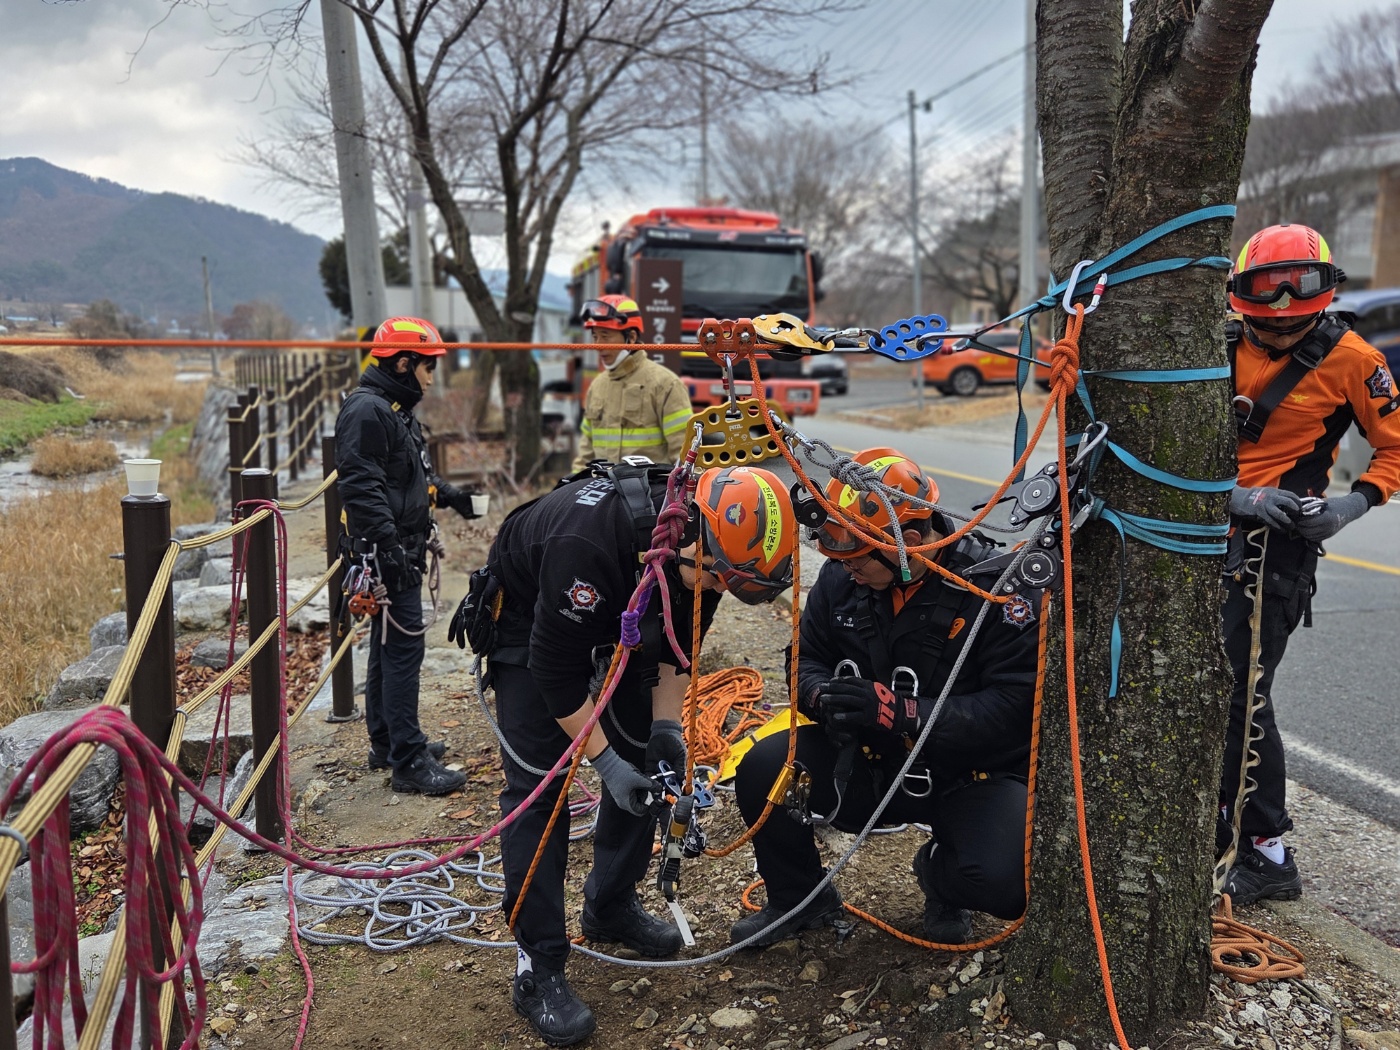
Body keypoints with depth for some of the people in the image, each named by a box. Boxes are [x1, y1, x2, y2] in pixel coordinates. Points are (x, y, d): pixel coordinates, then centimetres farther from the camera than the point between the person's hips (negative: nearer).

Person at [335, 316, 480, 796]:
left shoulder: (397, 409, 18)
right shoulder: (367, 410, -16)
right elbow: (362, 486, -24)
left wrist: (450, 495, 18)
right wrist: (388, 546, -27)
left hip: (405, 549, 11)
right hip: (387, 552, -11)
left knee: (389, 645, 17)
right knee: (404, 646, -9)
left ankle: (386, 743, 28)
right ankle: (408, 762, -3)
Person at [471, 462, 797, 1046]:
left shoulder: (705, 544, -22)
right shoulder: (587, 542, -43)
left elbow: (677, 644, -4)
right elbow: (556, 670, -32)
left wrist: (667, 726, -11)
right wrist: (603, 760, -27)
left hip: (619, 618, 6)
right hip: (529, 621, -6)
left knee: (643, 761, 5)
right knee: (538, 783, -12)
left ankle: (610, 908, 25)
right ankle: (538, 969, -3)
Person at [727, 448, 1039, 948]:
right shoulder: (841, 579, -5)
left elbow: (1016, 705, -24)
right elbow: (809, 660, 5)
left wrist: (900, 712, -34)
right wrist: (824, 696, -21)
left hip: (969, 773, -3)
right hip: (867, 762, 4)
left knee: (1010, 886, -28)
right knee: (761, 770, -18)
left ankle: (940, 873, 13)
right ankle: (800, 900, 12)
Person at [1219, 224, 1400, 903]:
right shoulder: (1223, 349, 3)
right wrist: (1233, 494, -16)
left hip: (1278, 544, -5)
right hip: (1212, 528, 5)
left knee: (1238, 694, -8)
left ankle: (1268, 855, 6)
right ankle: (1226, 821, 31)